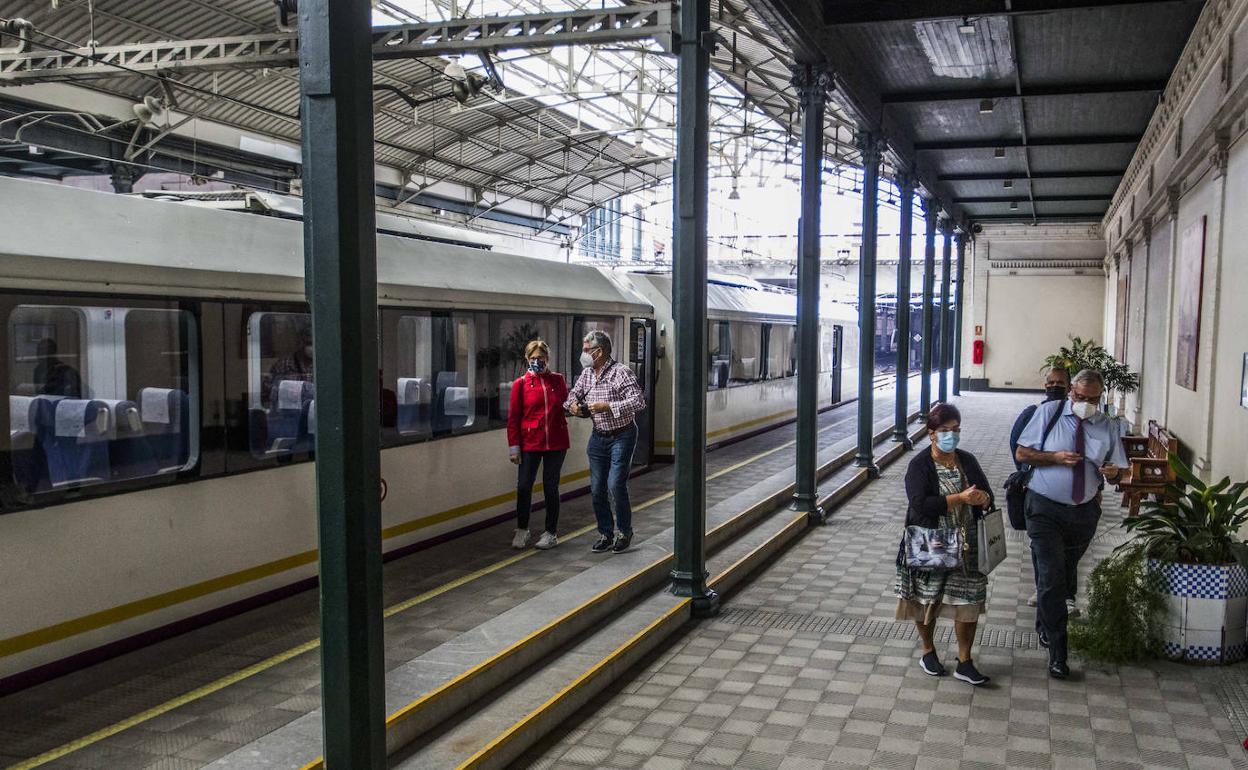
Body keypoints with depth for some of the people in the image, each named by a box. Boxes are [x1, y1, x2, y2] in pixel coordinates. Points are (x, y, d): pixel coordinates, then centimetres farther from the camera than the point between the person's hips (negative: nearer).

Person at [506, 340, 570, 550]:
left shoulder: (558, 380, 5)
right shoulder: (521, 383, -1)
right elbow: (513, 417, -1)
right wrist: (514, 447, -4)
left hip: (556, 442, 1)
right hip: (530, 443, -1)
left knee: (551, 486, 7)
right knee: (523, 487, -1)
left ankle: (551, 532, 21)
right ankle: (521, 530, 19)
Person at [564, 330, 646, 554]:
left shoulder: (621, 372, -15)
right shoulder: (586, 373, 6)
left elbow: (639, 401, -22)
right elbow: (574, 393, 21)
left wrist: (607, 406, -25)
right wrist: (572, 404, -2)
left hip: (622, 436, -6)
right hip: (598, 436, 7)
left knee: (616, 485, -12)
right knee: (597, 488, 6)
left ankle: (624, 532, 8)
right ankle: (605, 534, 18)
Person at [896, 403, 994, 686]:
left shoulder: (968, 461, 4)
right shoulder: (920, 465, -10)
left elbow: (987, 496, 5)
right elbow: (920, 503, -22)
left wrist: (983, 498, -19)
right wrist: (959, 498, -29)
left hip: (967, 547, 4)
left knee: (969, 601, 2)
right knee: (927, 599, 9)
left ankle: (964, 663, 14)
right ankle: (928, 653, 30)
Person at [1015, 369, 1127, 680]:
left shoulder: (1107, 427, 3)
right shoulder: (1048, 413, -6)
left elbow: (1115, 472, 8)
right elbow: (1021, 453, -4)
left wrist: (1113, 473, -16)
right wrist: (1055, 457, -19)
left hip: (1084, 512, 4)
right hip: (1045, 509, -4)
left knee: (1065, 578, 19)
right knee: (1051, 578, -9)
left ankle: (1045, 625, 43)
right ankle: (1057, 652, -4)